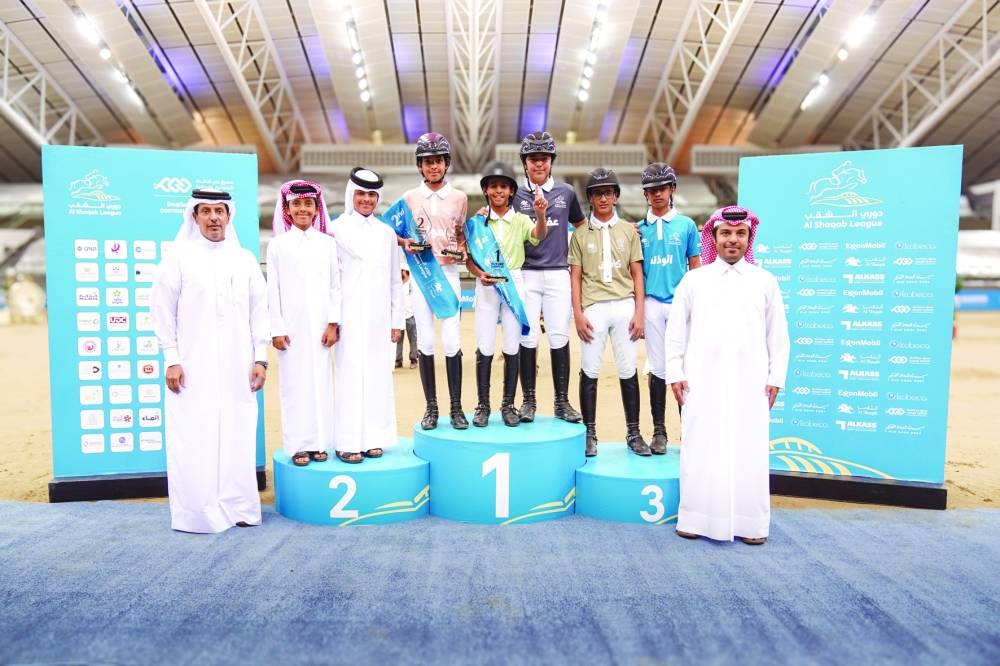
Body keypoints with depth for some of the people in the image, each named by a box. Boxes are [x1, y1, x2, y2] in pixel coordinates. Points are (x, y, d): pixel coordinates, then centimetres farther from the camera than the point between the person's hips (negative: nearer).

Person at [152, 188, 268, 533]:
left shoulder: (245, 260, 10)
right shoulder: (178, 258, 3)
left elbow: (259, 311, 10)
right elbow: (163, 312, 2)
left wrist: (260, 358, 6)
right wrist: (172, 360, -3)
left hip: (237, 367, 2)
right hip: (193, 367, -2)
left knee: (238, 437, 5)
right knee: (194, 441, -1)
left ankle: (238, 507, 17)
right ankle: (196, 513, 11)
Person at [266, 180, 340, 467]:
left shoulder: (328, 243, 8)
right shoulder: (278, 245, 5)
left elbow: (336, 286, 5)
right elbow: (273, 290, 2)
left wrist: (333, 322, -3)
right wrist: (276, 329, -4)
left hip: (320, 325, 1)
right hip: (291, 326, -1)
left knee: (321, 380, 3)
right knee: (294, 382, 0)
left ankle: (319, 442, 13)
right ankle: (298, 445, 8)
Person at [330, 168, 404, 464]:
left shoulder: (386, 232, 14)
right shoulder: (337, 229, 2)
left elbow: (395, 280, 15)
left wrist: (397, 320, 11)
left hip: (379, 317, 4)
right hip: (350, 316, -4)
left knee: (378, 376, 5)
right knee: (350, 376, -4)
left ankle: (373, 438, 14)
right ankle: (348, 442, 3)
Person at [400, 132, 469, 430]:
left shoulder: (459, 197, 6)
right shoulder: (410, 197, 6)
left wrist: (461, 251, -6)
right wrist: (405, 243, -10)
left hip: (449, 273, -1)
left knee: (452, 341, -5)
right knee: (425, 342, 3)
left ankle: (456, 408, 6)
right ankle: (431, 407, 13)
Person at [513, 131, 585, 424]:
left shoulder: (566, 192, 10)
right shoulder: (517, 195, 6)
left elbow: (581, 226, 23)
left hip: (558, 273, 1)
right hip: (526, 273, -1)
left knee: (560, 338, 0)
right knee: (527, 338, -1)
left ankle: (562, 402, 10)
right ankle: (528, 401, 10)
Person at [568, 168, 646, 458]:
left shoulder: (629, 231, 12)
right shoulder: (581, 234, 10)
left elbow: (637, 274, 9)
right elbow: (575, 277, 6)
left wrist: (639, 313, 0)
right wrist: (578, 314, -4)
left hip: (624, 306, 1)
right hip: (593, 308, -1)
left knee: (628, 371, 3)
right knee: (590, 371, 1)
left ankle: (633, 433, 13)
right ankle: (590, 433, 11)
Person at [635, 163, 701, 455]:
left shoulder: (686, 224, 5)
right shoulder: (639, 228, 9)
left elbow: (695, 268, 6)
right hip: (652, 303, 1)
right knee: (658, 368, 5)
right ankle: (659, 430, 13)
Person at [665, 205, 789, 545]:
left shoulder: (765, 281, 9)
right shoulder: (693, 280, 7)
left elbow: (778, 333, 9)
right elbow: (675, 330, 7)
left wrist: (776, 378, 4)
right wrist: (675, 373, 1)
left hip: (750, 383, 1)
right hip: (702, 381, 0)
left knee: (750, 451, 3)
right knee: (701, 449, 2)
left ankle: (751, 523, 15)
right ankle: (696, 518, 13)